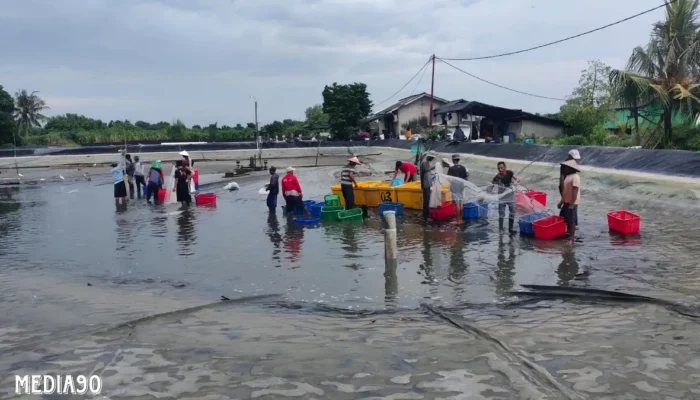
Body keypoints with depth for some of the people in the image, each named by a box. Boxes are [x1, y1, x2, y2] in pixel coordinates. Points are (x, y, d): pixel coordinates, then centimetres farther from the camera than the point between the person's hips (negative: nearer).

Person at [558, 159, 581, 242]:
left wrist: (572, 204, -24)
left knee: (571, 220, -3)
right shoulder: (568, 176, 13)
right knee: (564, 218, 16)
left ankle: (572, 236, 6)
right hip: (566, 202, 10)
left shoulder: (575, 177, -18)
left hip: (572, 203, -10)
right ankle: (569, 234, 28)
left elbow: (575, 191, -22)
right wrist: (561, 201, 20)